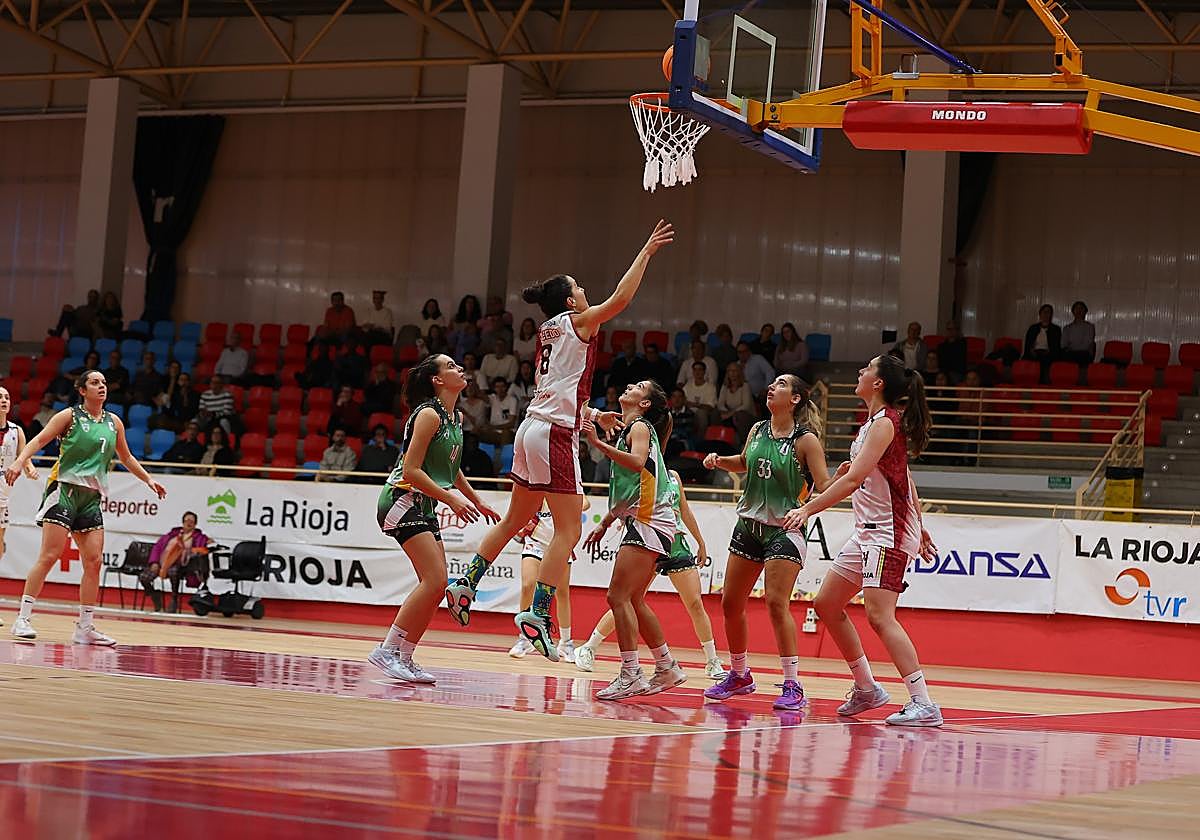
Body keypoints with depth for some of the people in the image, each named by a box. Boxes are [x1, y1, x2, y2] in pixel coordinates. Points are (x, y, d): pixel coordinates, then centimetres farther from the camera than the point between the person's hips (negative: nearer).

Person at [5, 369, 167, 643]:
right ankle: (22, 619, -10)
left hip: (92, 497, 6)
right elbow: (39, 440, -8)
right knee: (50, 555, -13)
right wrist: (19, 462, -23)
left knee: (94, 561, -1)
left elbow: (126, 457, 28)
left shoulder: (113, 422, 14)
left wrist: (148, 479, 23)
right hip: (64, 489, -5)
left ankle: (85, 627, 6)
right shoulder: (70, 416, -1)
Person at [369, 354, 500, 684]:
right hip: (402, 499, -9)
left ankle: (404, 658, 5)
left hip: (424, 506, 9)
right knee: (434, 580, -18)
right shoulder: (429, 414, -14)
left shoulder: (457, 418, 13)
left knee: (436, 585, 2)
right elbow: (411, 470, -19)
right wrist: (451, 498, -21)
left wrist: (477, 501, 23)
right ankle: (386, 650, -15)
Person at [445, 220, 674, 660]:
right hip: (555, 434, -9)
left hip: (534, 428, 9)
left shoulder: (547, 332, 18)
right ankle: (537, 615, -13)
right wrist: (646, 251, -4)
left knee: (515, 520, 20)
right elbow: (620, 298, -11)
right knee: (568, 530, -7)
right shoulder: (577, 321, -4)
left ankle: (466, 585, 20)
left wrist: (592, 414, 25)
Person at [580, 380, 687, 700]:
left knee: (619, 596, -14)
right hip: (639, 523, 10)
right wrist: (604, 526, 28)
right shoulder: (628, 431, 24)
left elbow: (637, 462, -26)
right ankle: (668, 668, 19)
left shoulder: (640, 427, -4)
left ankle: (631, 676, -17)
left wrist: (598, 443, -29)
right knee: (633, 600, 13)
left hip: (650, 521, -10)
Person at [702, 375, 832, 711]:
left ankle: (793, 686, -12)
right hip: (749, 525, 7)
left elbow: (825, 487, -13)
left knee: (776, 603, -18)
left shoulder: (806, 440, -11)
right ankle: (739, 675, 27)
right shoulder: (757, 431, 7)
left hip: (785, 530, -7)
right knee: (730, 603, 9)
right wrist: (719, 460, 9)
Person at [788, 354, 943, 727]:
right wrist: (919, 528, 25)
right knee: (827, 604, 12)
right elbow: (905, 481, 20)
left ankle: (923, 704, -21)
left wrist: (808, 509, -22)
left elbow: (854, 478, -23)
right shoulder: (874, 422, 15)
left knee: (879, 616, -19)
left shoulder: (884, 423, -15)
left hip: (889, 532, -10)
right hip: (868, 530, 10)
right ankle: (866, 688, 20)